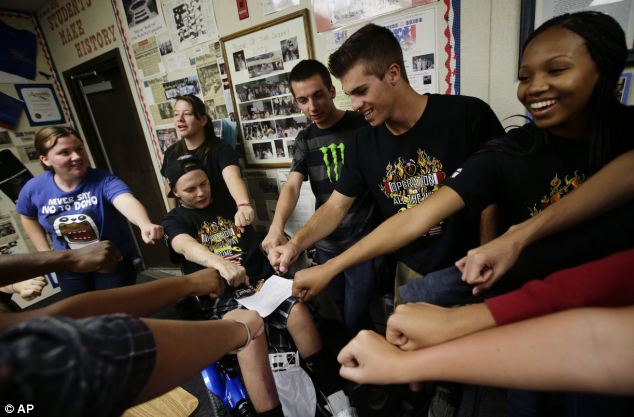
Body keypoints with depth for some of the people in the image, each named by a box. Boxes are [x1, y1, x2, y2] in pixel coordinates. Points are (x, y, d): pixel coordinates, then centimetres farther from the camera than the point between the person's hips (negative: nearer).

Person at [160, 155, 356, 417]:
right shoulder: (175, 221, 6)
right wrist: (221, 264, -39)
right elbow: (186, 247, -18)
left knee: (298, 311, -24)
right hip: (219, 296, -2)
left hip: (259, 282, 3)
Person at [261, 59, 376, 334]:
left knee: (356, 320, 2)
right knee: (336, 315, 18)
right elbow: (292, 185, -7)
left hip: (363, 241, -4)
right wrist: (276, 227, -26)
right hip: (326, 244, 5)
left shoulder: (363, 126, -7)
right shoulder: (304, 140, 5)